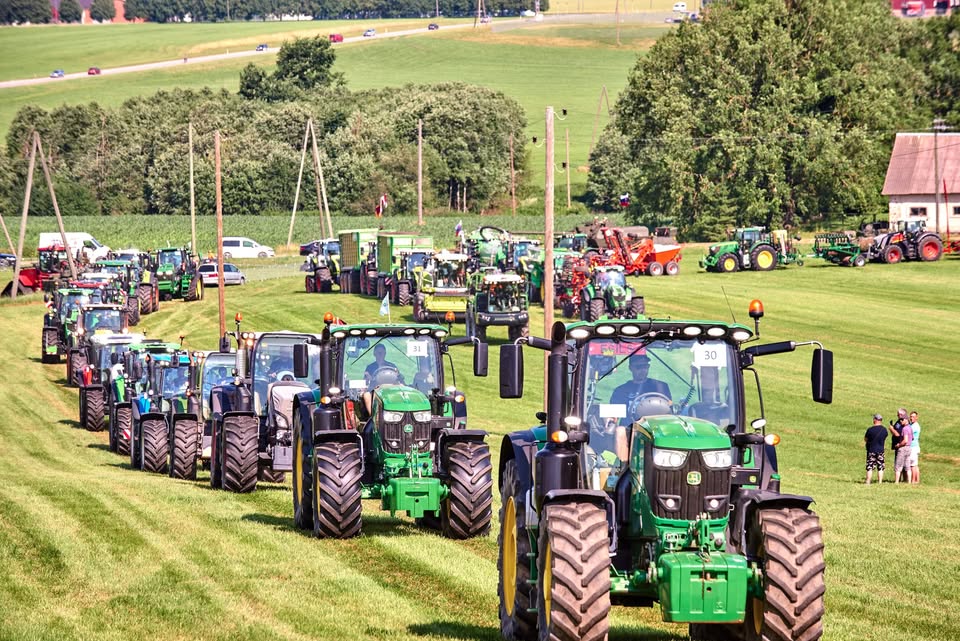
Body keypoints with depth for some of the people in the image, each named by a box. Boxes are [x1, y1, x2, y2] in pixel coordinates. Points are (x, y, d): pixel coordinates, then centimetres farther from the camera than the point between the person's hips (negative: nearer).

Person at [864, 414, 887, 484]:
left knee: (870, 468, 1)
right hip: (881, 451, 3)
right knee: (880, 468, 9)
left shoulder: (870, 430, -14)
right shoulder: (884, 430, -1)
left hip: (871, 450, -3)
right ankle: (880, 482, 8)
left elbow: (865, 439, -2)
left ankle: (868, 482, -1)